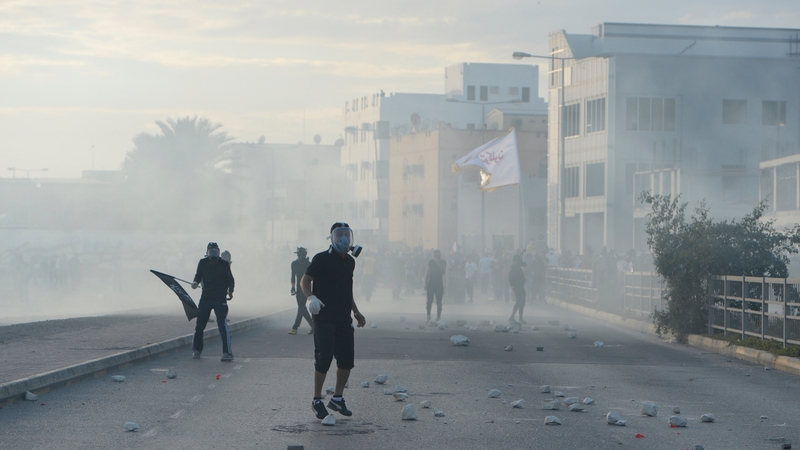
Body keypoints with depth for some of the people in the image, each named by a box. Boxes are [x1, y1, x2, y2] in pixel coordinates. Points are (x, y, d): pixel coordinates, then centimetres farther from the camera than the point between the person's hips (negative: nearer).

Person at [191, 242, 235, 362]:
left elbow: (230, 279, 5)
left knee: (222, 324, -15)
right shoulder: (202, 263, 2)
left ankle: (228, 353, -16)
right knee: (199, 324, 7)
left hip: (220, 299, -3)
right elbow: (198, 276, 9)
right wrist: (195, 282, -12)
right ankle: (197, 349, 27)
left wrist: (230, 291, -6)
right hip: (205, 297, 3)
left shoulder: (224, 264, -3)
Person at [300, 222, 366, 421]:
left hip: (344, 318, 7)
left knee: (347, 359, 4)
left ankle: (337, 398, 19)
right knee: (324, 359, -6)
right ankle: (317, 401, 7)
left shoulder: (350, 262, 16)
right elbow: (305, 281, -10)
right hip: (324, 318, -7)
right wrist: (310, 297, -29)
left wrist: (356, 312, 25)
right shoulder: (322, 259, -6)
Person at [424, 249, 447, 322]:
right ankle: (428, 316, 7)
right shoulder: (431, 262, 7)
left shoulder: (443, 262, 0)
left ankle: (438, 317, 4)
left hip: (439, 284, -2)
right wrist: (426, 283, 9)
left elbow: (443, 271, -14)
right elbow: (428, 273, 11)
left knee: (439, 302, 0)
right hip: (431, 283, 2)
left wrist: (438, 264, -19)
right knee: (429, 301, -2)